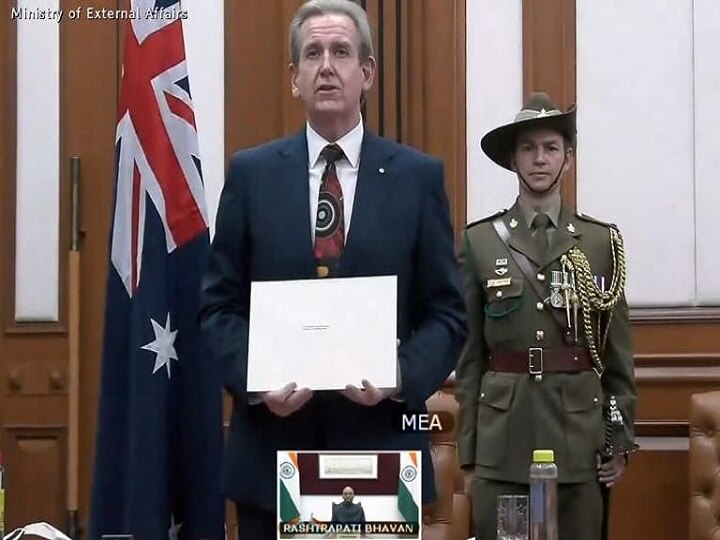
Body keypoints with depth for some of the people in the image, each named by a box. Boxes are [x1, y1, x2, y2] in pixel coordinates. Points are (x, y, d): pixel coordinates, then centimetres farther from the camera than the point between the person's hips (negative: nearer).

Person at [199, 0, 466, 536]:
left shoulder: (419, 176, 3)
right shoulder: (251, 173, 6)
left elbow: (447, 311, 3)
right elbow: (219, 304, 5)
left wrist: (402, 380, -14)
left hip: (382, 445, 0)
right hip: (272, 445, 1)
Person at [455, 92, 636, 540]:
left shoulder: (602, 241, 5)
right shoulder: (480, 241, 4)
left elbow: (618, 352, 7)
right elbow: (470, 356, 4)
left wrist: (621, 440, 3)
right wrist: (469, 451, 1)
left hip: (580, 437, 1)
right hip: (503, 436, 0)